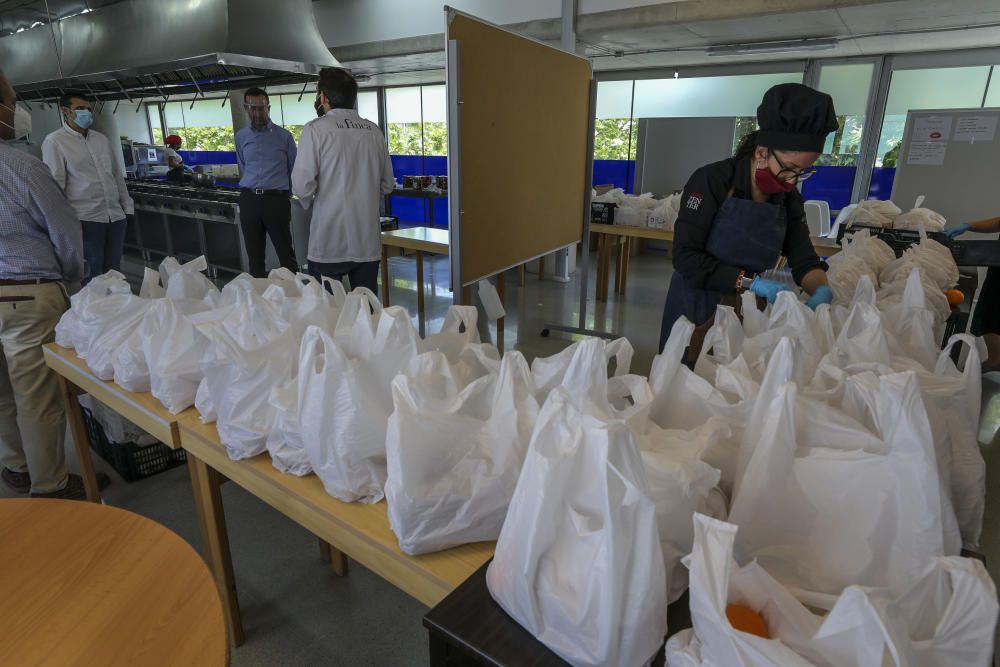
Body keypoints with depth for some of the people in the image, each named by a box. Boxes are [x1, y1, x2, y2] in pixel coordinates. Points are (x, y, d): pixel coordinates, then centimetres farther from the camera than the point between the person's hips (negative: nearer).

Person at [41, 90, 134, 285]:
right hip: (86, 220, -5)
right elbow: (54, 185, -6)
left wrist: (127, 206, 15)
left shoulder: (101, 139, 16)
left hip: (116, 217, 5)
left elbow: (117, 175, 20)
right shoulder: (54, 142, -1)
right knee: (92, 278, -1)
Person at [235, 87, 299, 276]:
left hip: (276, 199, -3)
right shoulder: (241, 137, 12)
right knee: (254, 256, 8)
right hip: (249, 200, 3)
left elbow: (293, 169, 10)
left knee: (286, 254, -4)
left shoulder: (284, 136, 3)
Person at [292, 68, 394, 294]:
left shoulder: (316, 129, -6)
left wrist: (311, 198, 10)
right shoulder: (374, 130, 6)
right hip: (368, 242, 4)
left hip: (329, 244, -4)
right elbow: (387, 185, 12)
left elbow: (302, 187, -11)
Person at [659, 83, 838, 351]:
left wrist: (822, 290, -19)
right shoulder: (712, 181, -15)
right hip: (697, 306, -5)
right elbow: (686, 258, -22)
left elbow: (804, 260, 2)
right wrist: (751, 281, -27)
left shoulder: (788, 198, 2)